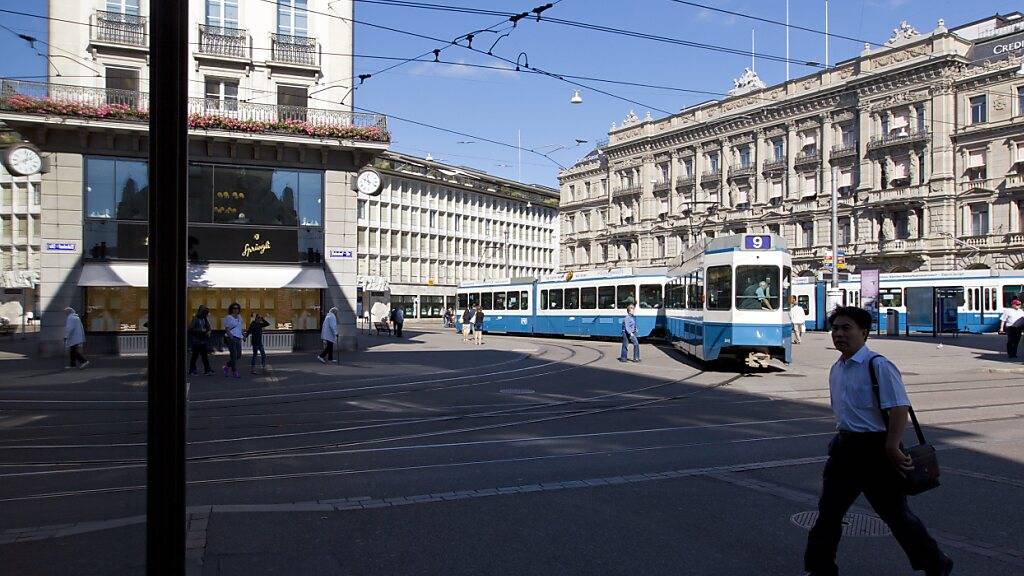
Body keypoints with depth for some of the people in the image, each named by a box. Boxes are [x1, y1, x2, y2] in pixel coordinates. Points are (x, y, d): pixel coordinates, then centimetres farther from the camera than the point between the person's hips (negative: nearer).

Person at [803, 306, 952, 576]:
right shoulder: (836, 369, 9)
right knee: (828, 511, 8)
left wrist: (892, 448, -24)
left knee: (896, 514, 7)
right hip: (845, 447, 7)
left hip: (876, 449, -7)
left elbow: (899, 409, -21)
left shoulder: (878, 366, -16)